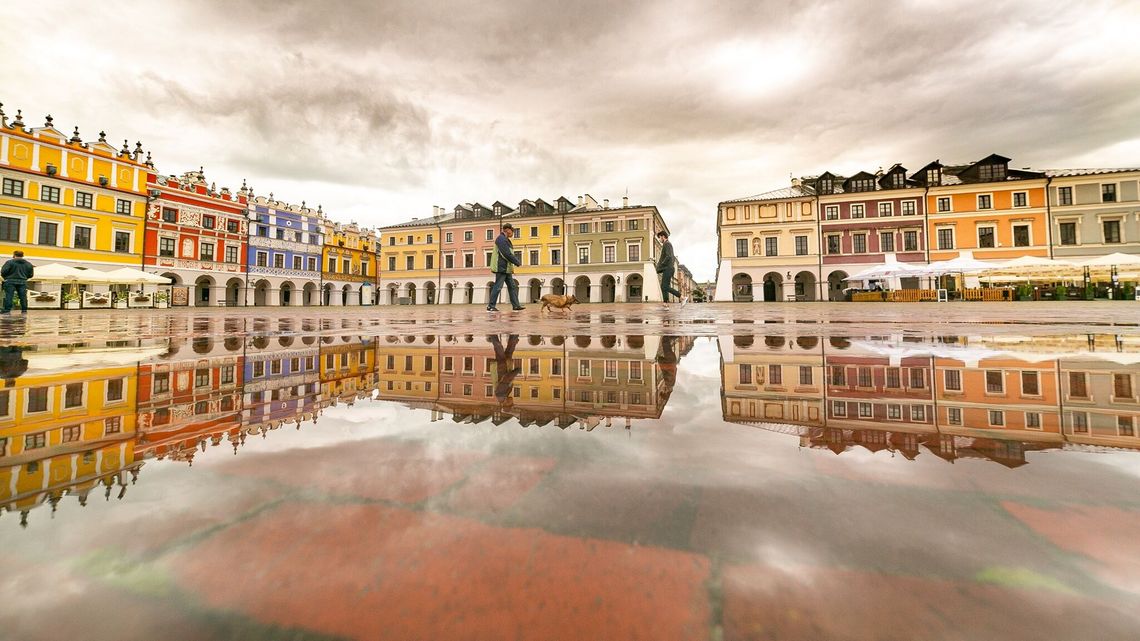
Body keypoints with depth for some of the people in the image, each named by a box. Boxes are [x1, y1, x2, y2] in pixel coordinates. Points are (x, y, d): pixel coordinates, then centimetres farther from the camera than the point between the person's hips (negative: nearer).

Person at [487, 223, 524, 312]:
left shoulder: (506, 240, 20)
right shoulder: (501, 239, -13)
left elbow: (510, 254, 21)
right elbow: (507, 254, -20)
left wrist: (517, 261, 8)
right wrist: (518, 262, -13)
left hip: (506, 268, 11)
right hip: (501, 268, -11)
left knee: (512, 286, 10)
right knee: (498, 287, -7)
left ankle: (515, 305, 14)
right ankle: (491, 306, -1)